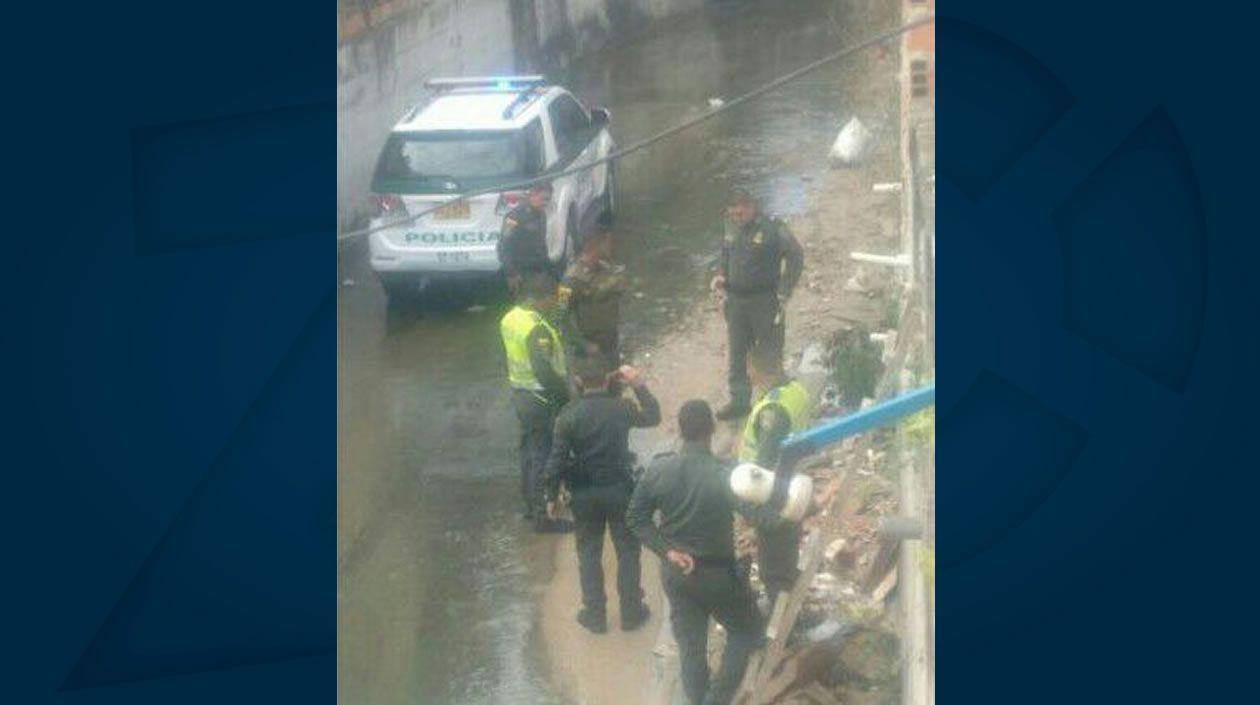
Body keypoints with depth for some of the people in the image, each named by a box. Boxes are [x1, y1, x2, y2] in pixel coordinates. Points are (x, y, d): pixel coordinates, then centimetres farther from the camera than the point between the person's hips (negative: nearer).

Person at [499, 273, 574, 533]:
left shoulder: (509, 319, 2)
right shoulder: (537, 329, -27)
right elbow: (545, 372, -30)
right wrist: (565, 394, -15)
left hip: (520, 392, 9)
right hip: (542, 400, -9)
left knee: (529, 449, 21)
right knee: (544, 457, 1)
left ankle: (531, 504, 34)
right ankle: (542, 516, 8)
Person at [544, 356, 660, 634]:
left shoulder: (569, 415, -14)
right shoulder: (622, 408, -12)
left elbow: (557, 459, -11)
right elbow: (653, 417, 9)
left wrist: (551, 496, 0)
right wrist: (639, 385, 13)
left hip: (584, 494, 0)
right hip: (620, 488, 0)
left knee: (589, 551, 14)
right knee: (628, 549, 14)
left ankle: (595, 614, 18)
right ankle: (631, 611, 20)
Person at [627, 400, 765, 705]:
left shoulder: (657, 470, -11)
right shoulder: (726, 476, -24)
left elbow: (636, 518, -4)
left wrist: (667, 551, -4)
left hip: (675, 572, 4)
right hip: (718, 573, -4)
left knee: (690, 644, 16)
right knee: (747, 632, 19)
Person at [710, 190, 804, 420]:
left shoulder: (772, 229, -15)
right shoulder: (732, 229, 5)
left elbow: (796, 256, -14)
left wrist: (784, 292, -16)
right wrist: (721, 276, 4)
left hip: (764, 301, -6)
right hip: (736, 301, 6)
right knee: (737, 354, 11)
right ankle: (739, 401, 20)